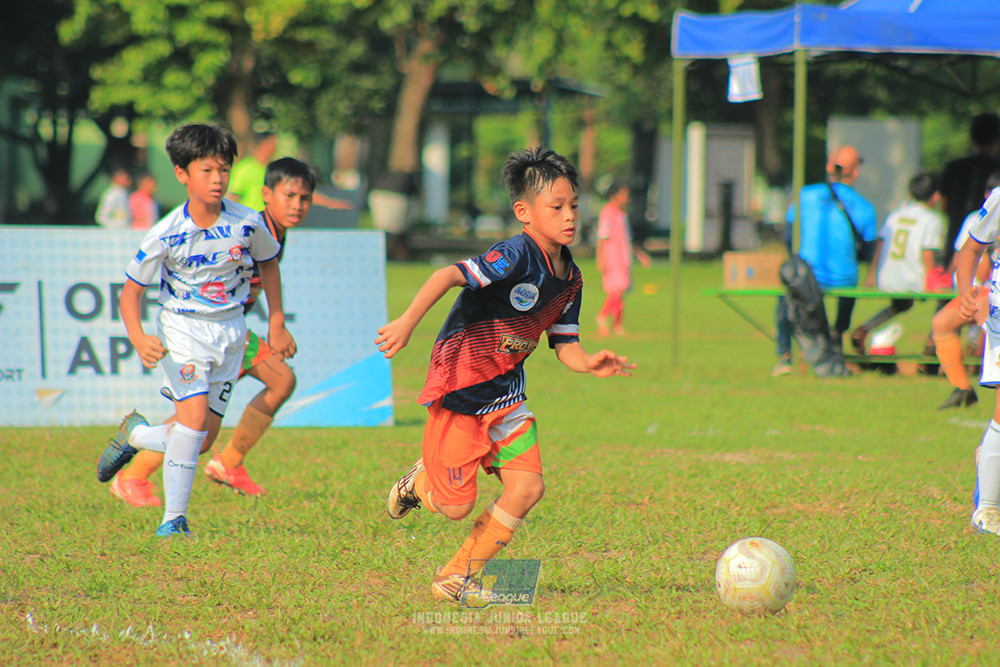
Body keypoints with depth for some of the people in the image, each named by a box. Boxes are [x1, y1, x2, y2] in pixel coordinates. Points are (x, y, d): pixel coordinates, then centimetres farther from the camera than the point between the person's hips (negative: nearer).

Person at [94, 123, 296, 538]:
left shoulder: (247, 224, -7)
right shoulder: (166, 235, -15)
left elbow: (268, 263, 14)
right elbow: (131, 291, -7)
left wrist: (276, 325, 16)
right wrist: (138, 339, -24)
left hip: (230, 330, 4)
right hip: (182, 328, -4)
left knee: (205, 436, 3)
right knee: (194, 415, -23)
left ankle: (135, 434, 32)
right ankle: (174, 517, -12)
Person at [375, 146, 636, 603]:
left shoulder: (570, 279, 4)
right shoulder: (516, 257, -22)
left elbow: (565, 346, 10)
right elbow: (448, 275, -32)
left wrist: (591, 364, -11)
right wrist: (407, 322, -42)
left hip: (504, 394, 7)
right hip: (457, 390, -7)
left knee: (526, 487, -8)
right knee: (457, 506, -5)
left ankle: (456, 578, 7)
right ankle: (422, 481, 33)